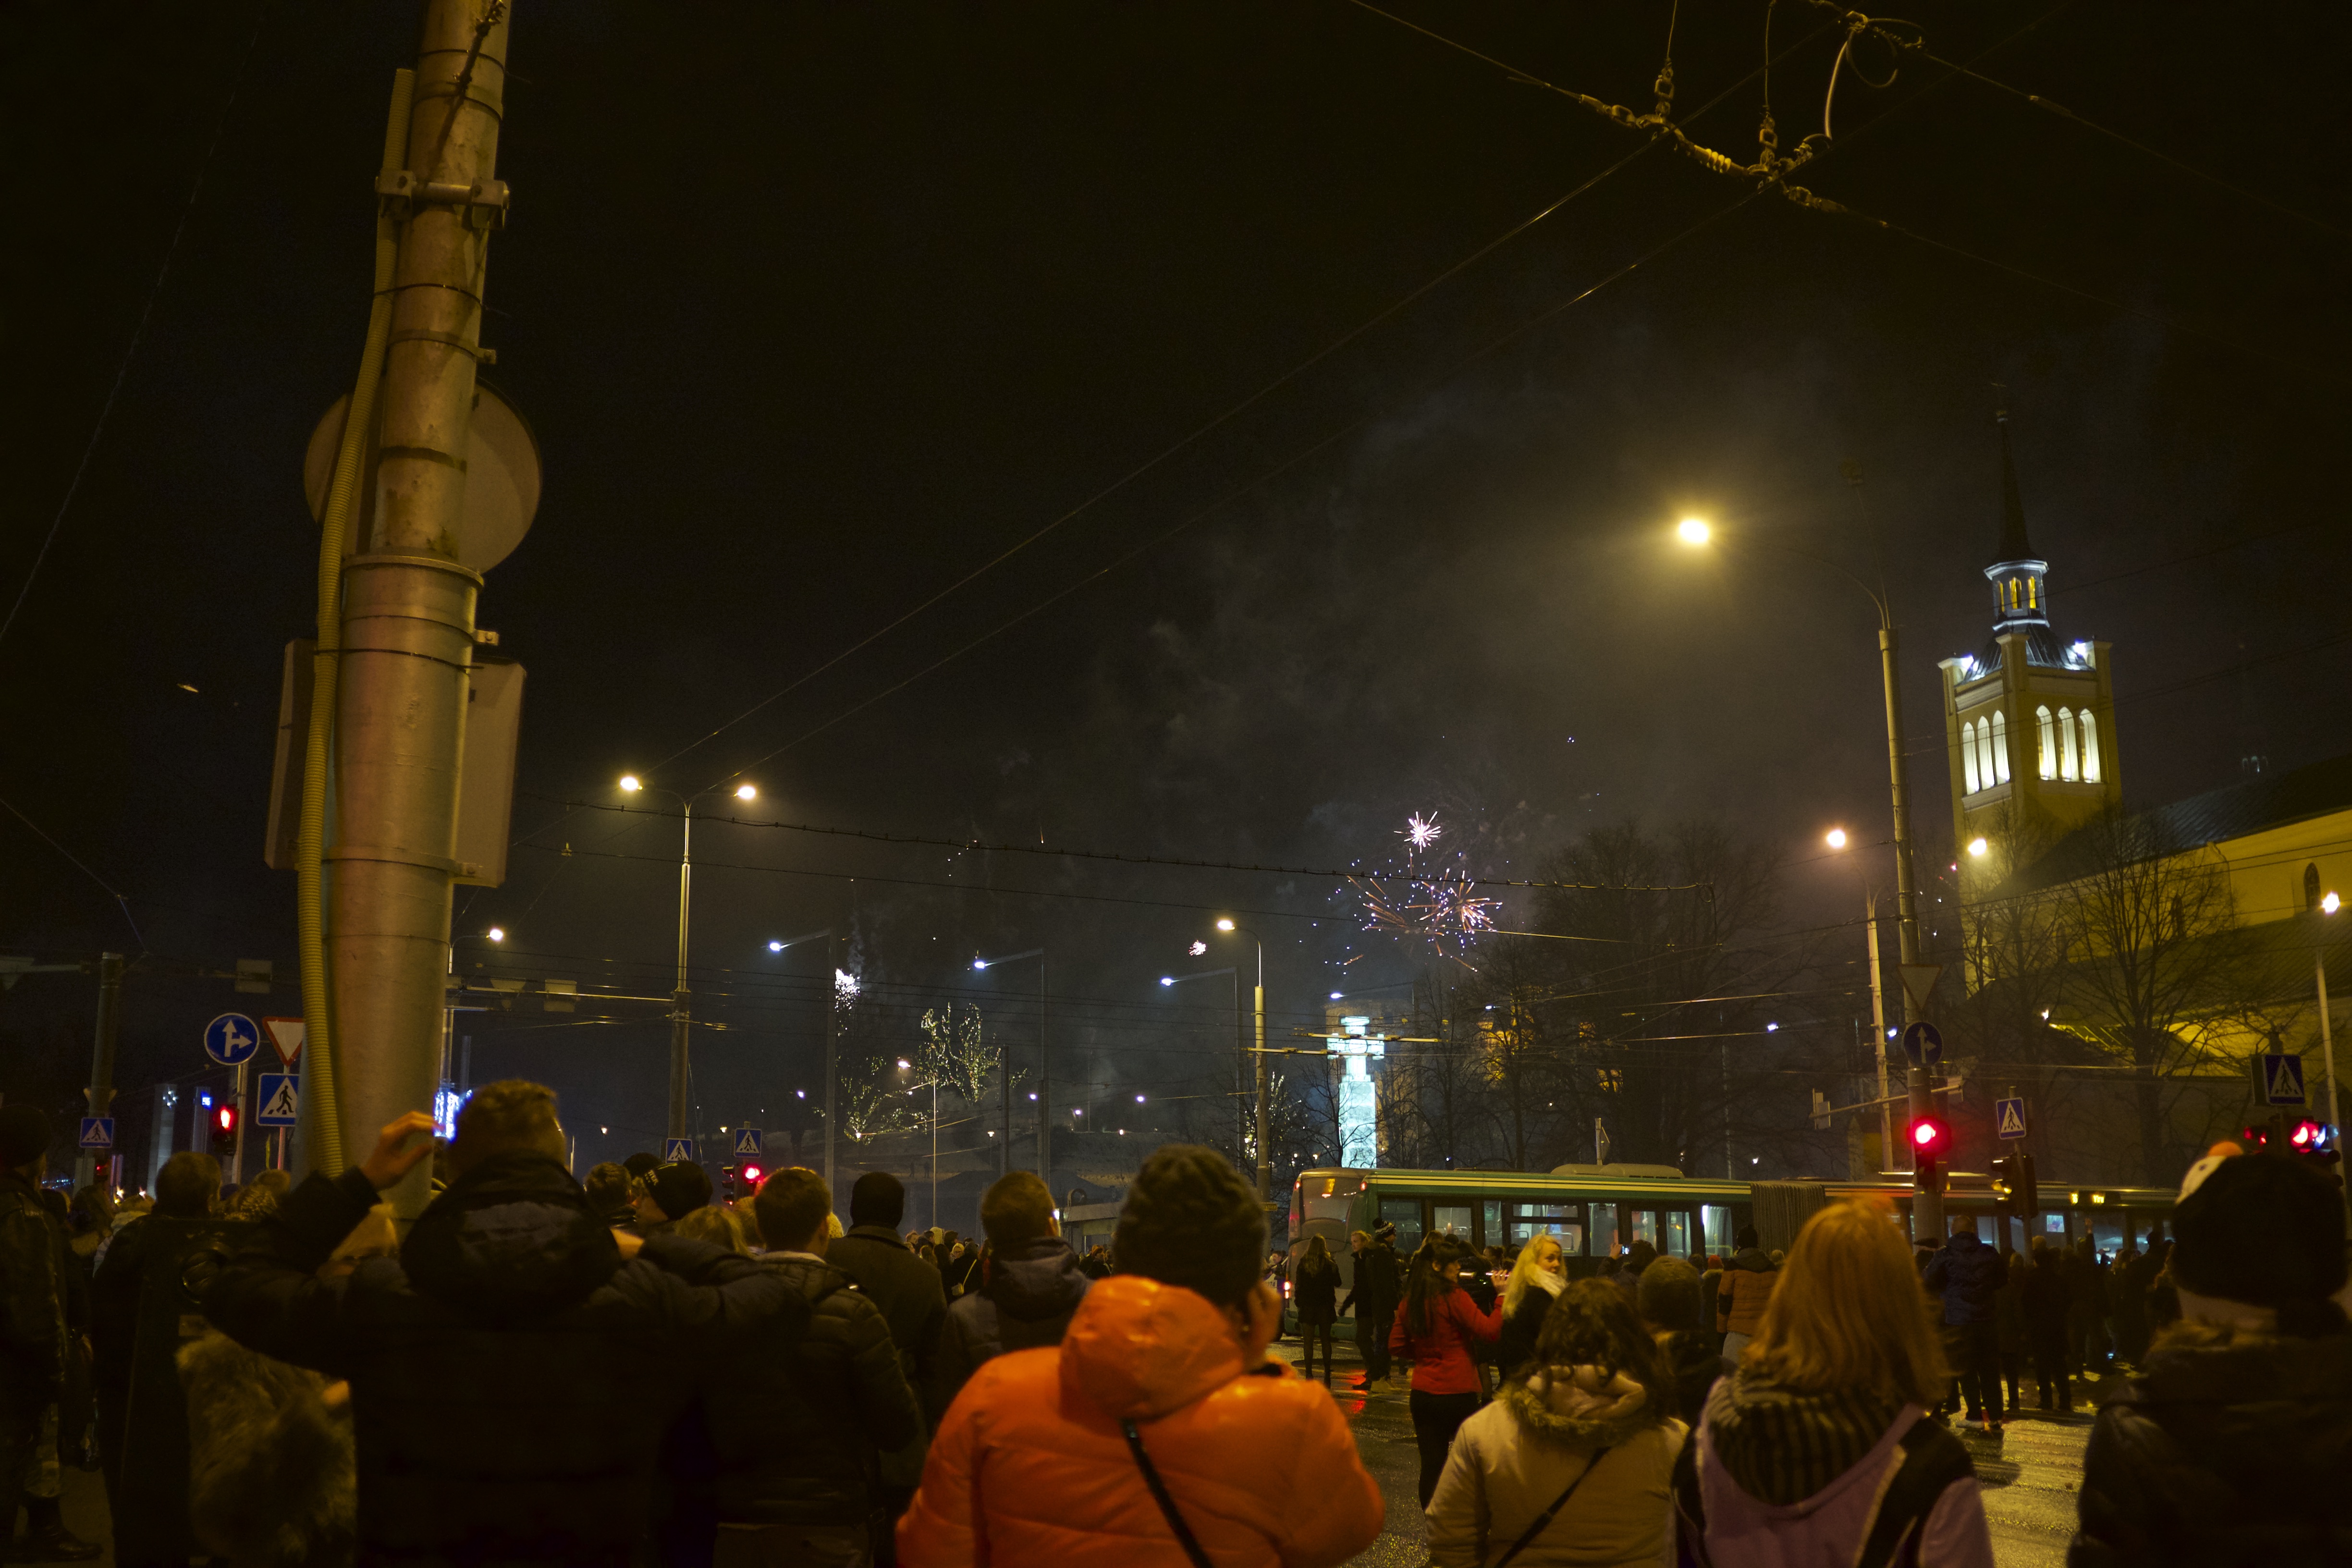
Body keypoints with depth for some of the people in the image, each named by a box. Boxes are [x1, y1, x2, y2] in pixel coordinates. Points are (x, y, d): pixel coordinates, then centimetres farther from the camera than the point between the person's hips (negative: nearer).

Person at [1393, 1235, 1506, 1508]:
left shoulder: (1411, 1300, 5)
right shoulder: (1454, 1297, -13)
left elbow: (1397, 1344, 13)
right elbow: (1490, 1331, -18)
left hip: (1422, 1393, 5)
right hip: (1458, 1393, -5)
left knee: (1431, 1464, 8)